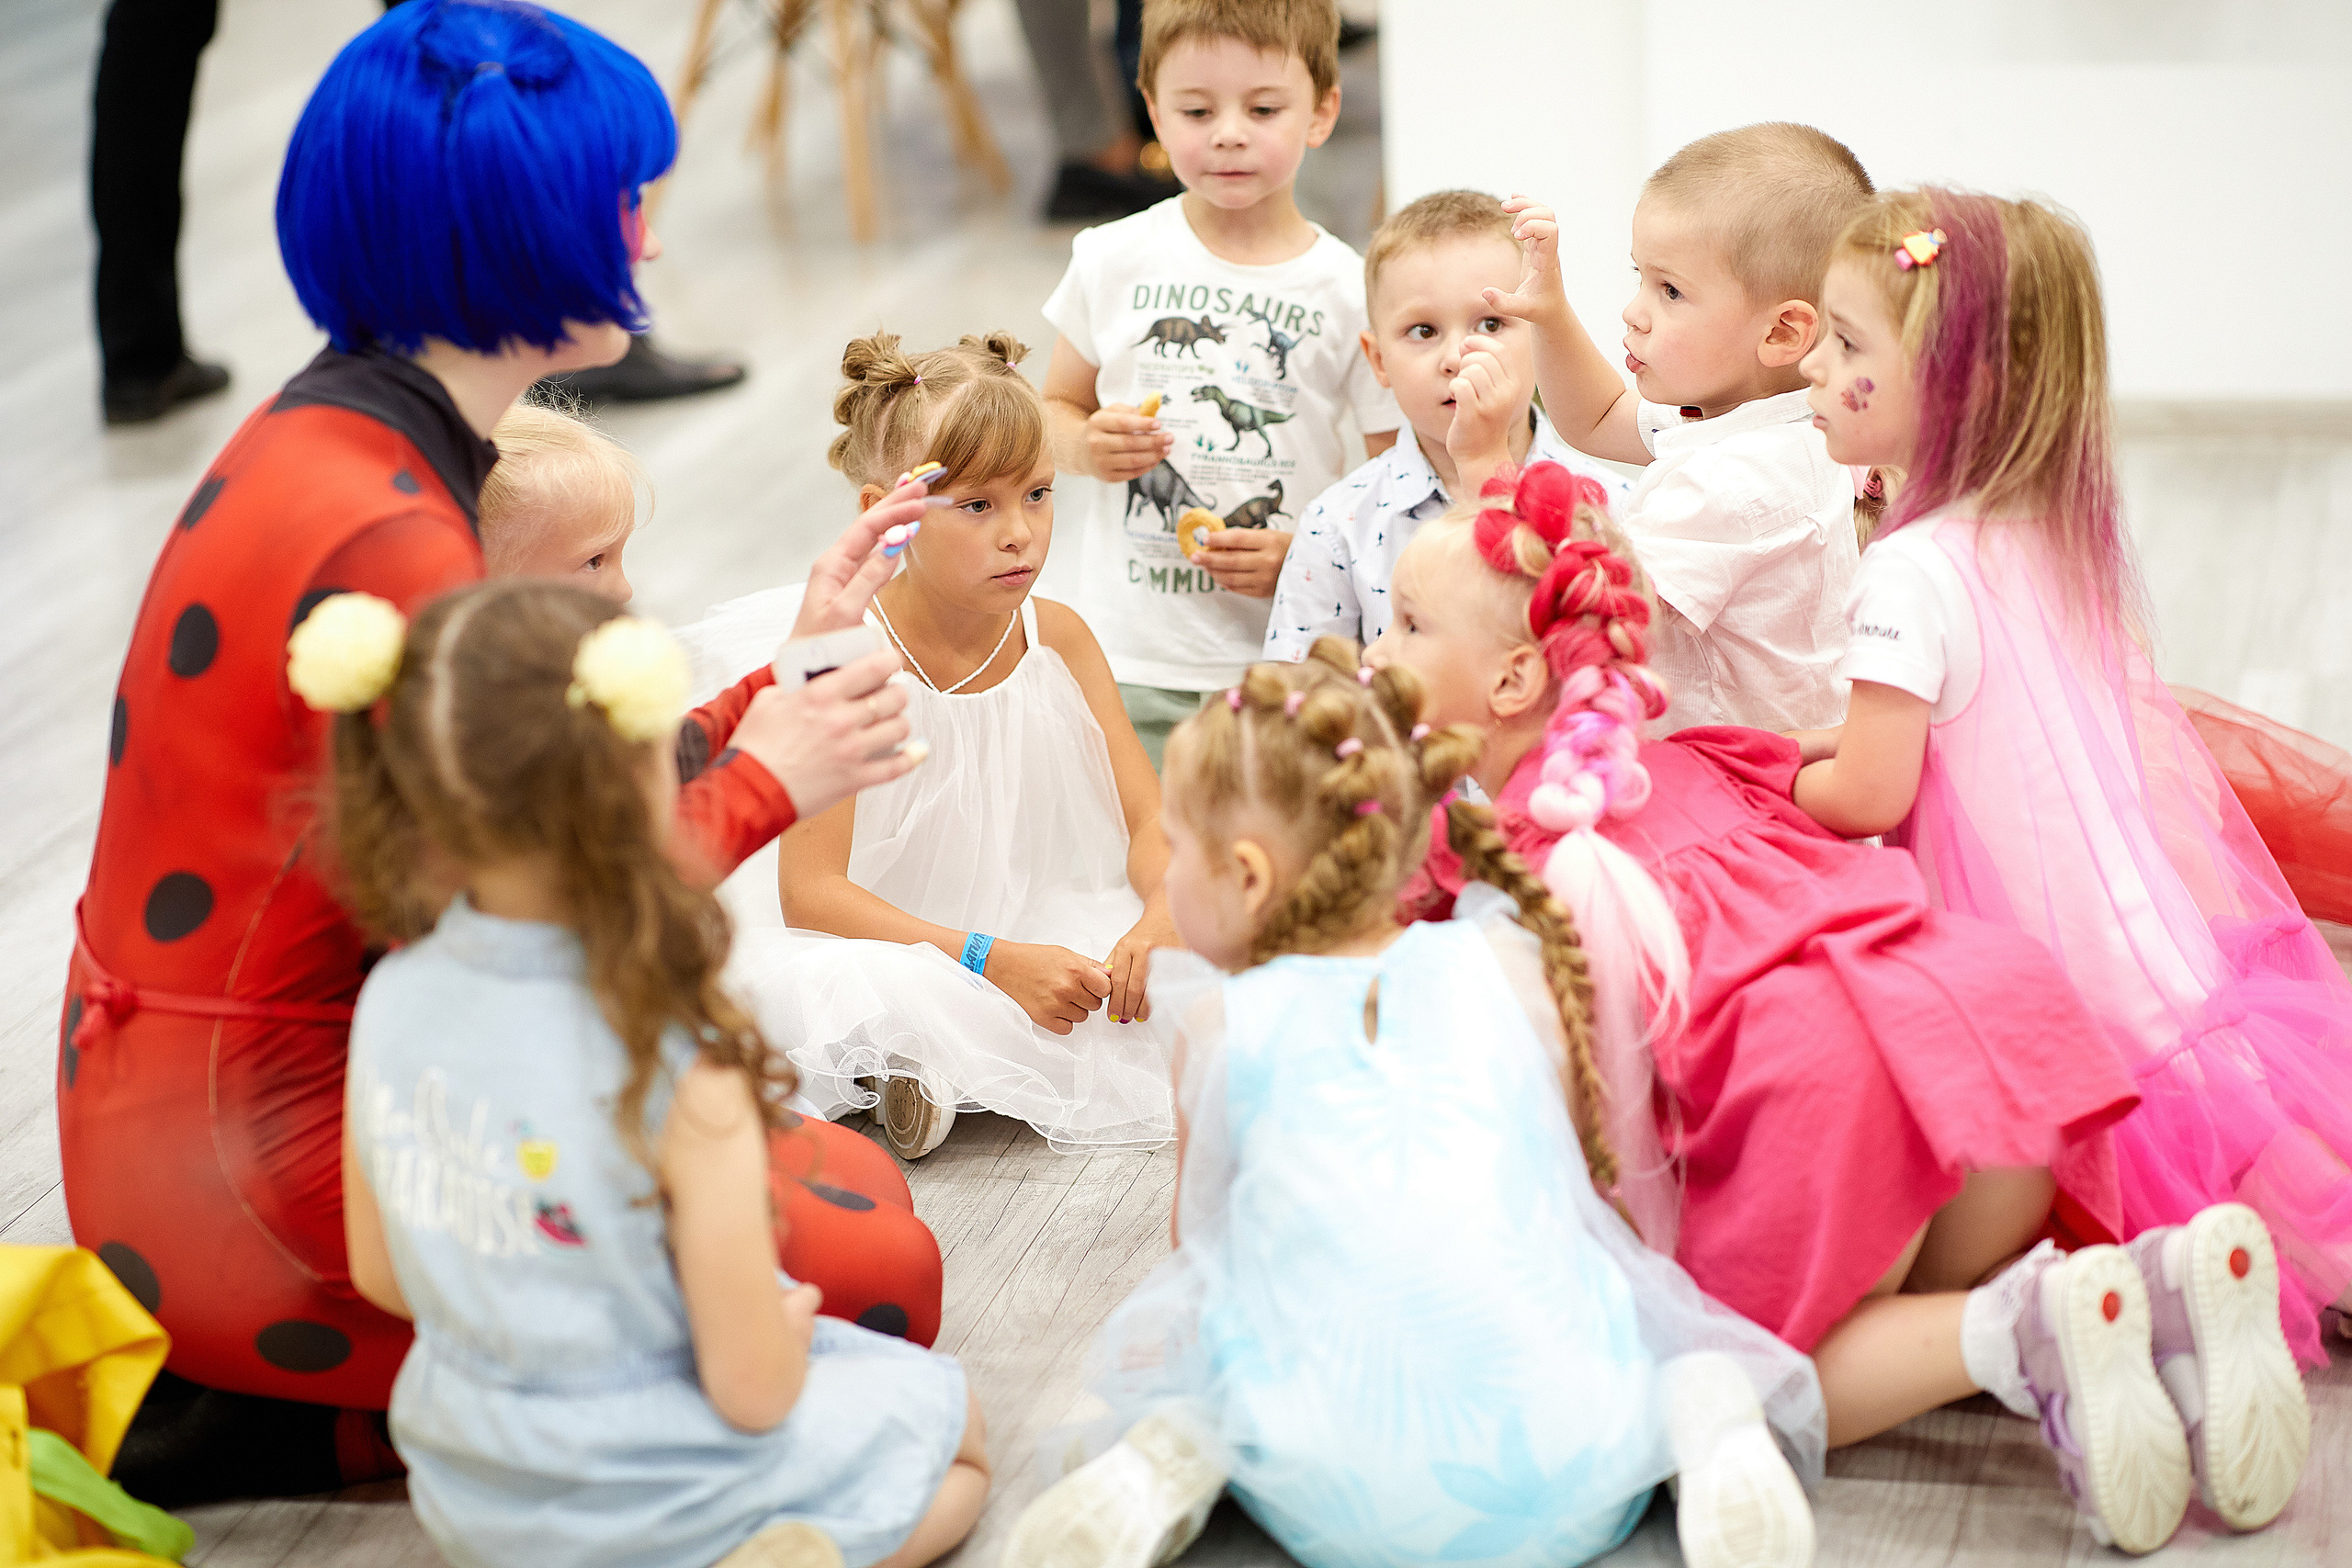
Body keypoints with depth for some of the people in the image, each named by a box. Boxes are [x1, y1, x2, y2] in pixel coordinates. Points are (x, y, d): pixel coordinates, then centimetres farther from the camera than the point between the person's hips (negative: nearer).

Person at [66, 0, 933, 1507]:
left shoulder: (337, 442, 7)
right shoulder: (383, 537, -25)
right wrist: (755, 787, -10)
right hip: (250, 1168, -10)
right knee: (869, 1268, -8)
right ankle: (249, 1424, -1)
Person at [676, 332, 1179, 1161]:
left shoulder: (1057, 639, -3)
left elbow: (1150, 819, 0)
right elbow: (810, 892, -22)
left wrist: (1165, 915, -25)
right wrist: (992, 963, -31)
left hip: (1028, 930, 7)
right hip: (876, 940, -7)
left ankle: (947, 1057, -7)